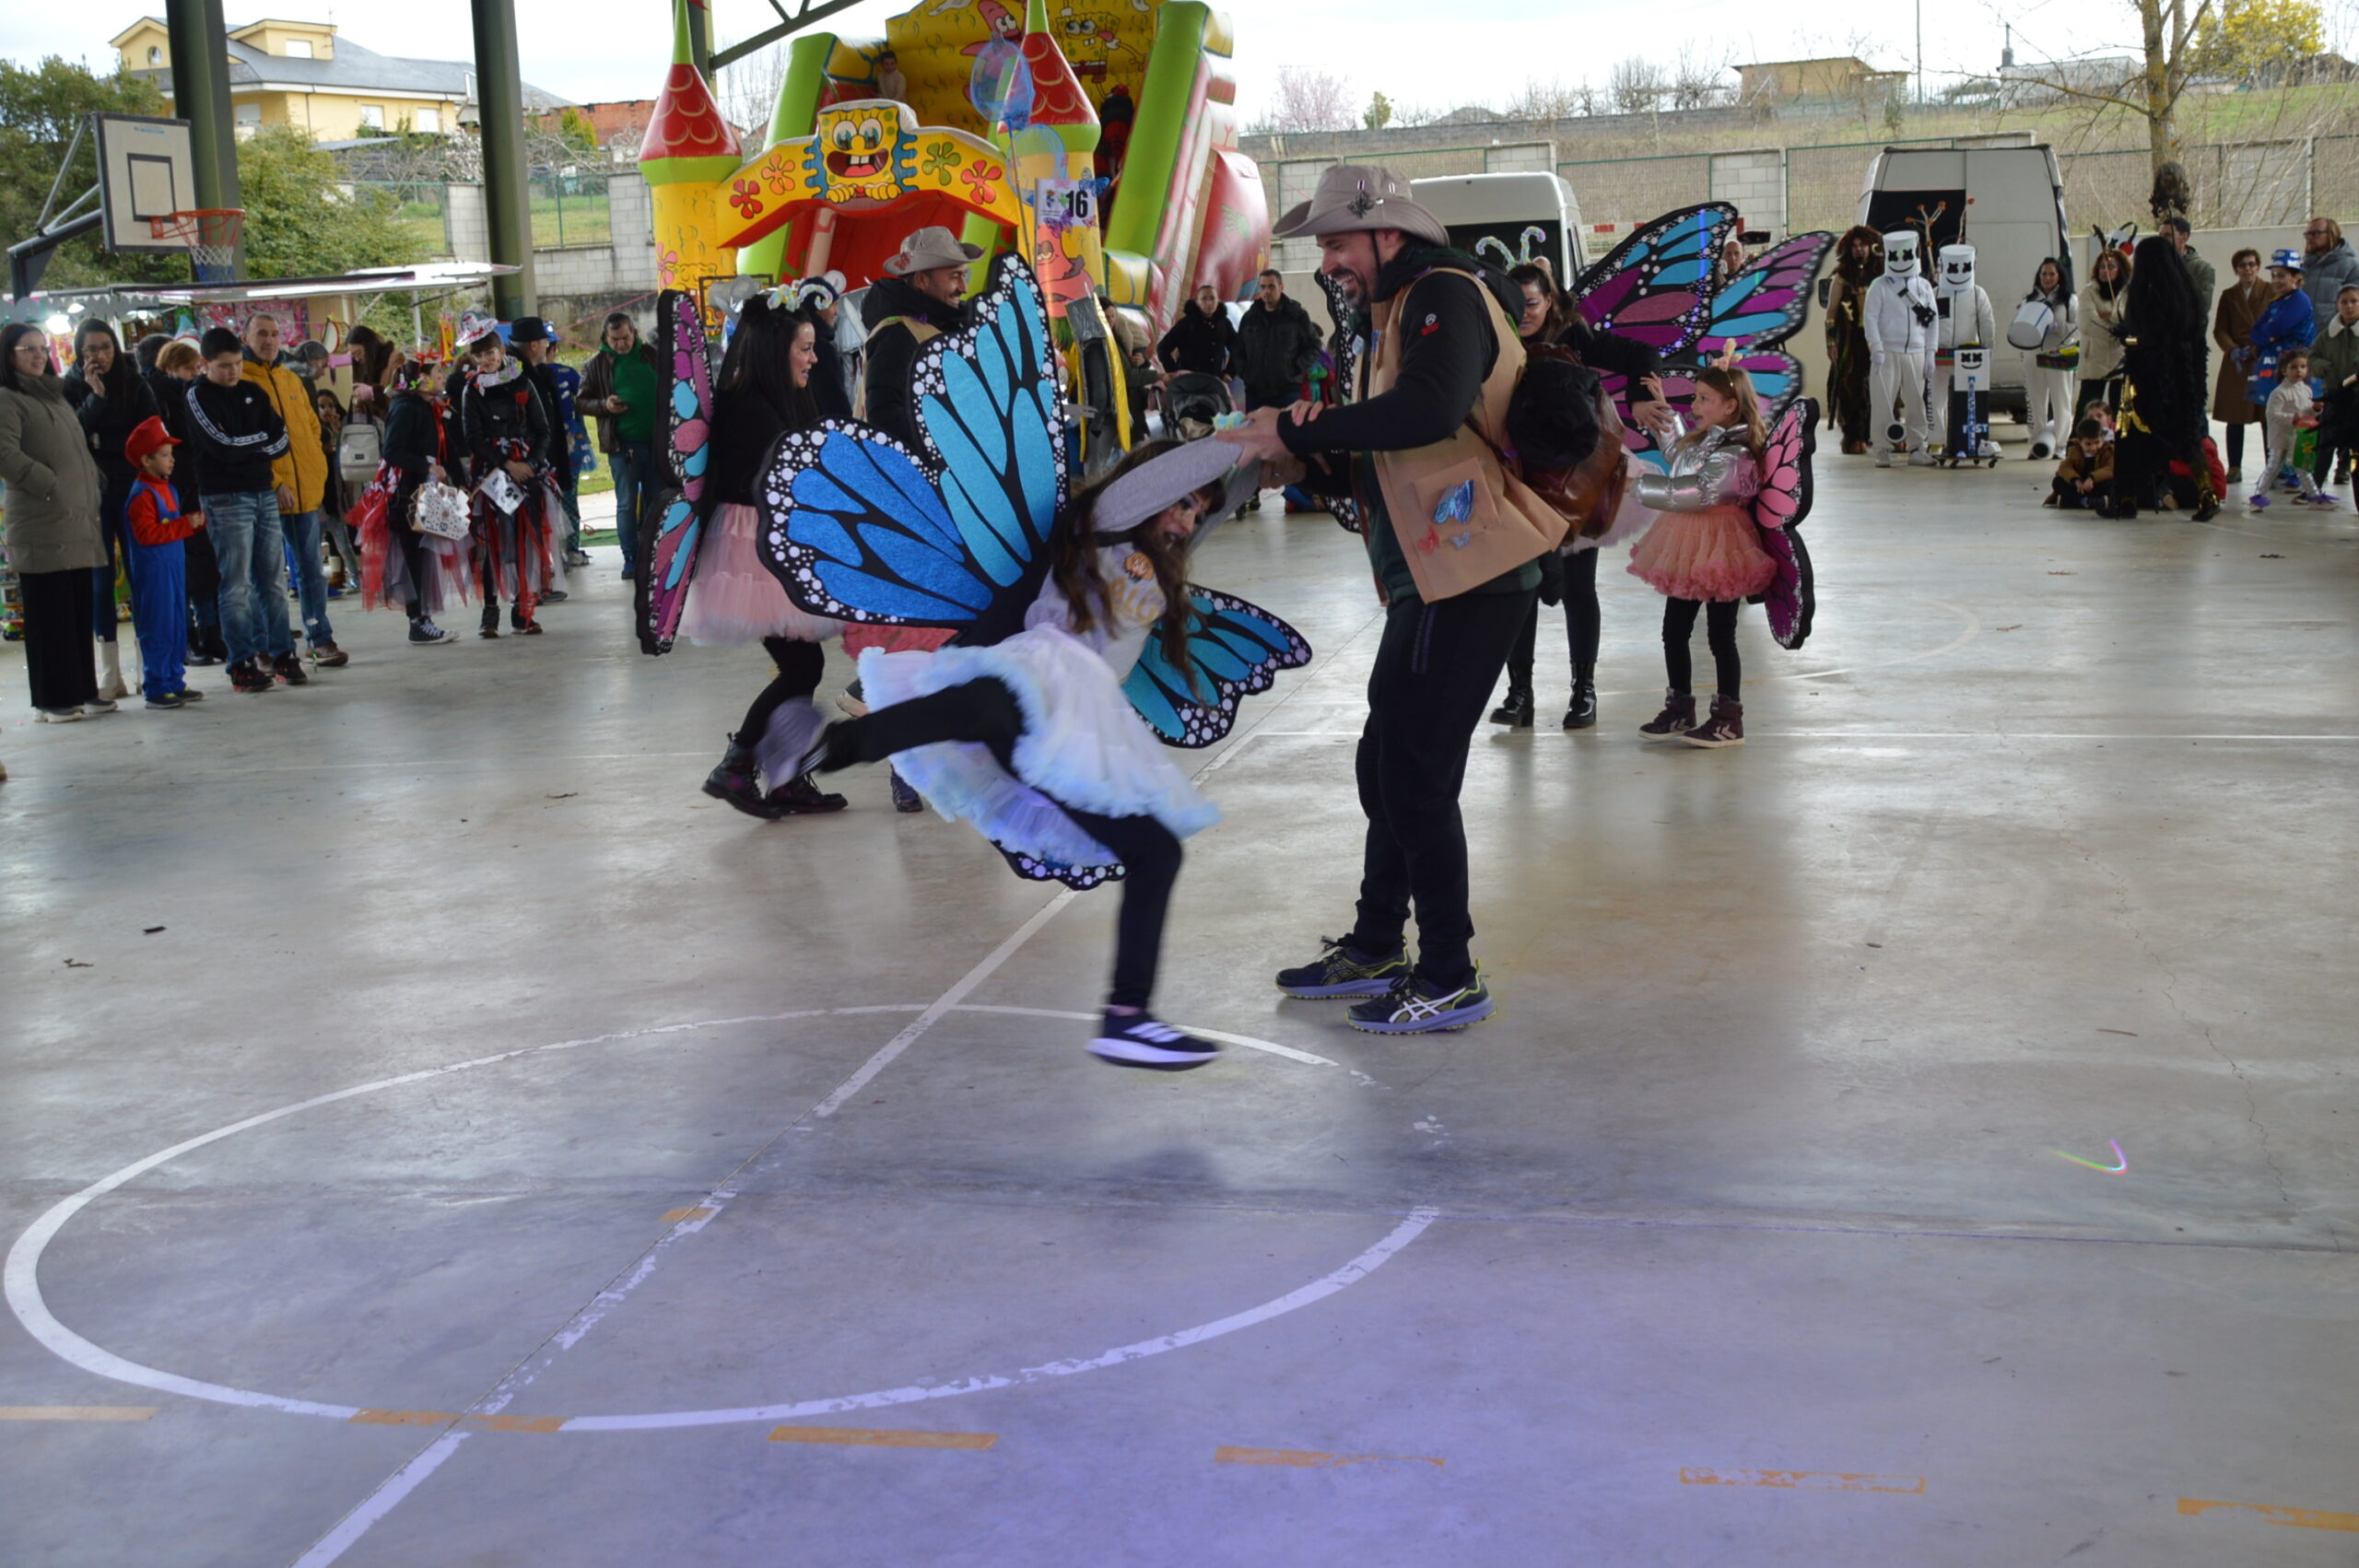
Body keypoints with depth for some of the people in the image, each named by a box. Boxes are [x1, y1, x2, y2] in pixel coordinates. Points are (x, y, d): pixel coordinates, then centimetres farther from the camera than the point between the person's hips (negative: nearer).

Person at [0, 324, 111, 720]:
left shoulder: (55, 396, 22)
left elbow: (80, 451, 28)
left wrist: (96, 489, 15)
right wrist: (52, 487, -17)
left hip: (79, 524, 8)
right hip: (42, 527, -8)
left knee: (81, 613, 10)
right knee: (48, 616, -5)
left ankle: (83, 691, 17)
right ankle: (51, 699, 0)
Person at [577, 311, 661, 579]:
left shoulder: (651, 356, 8)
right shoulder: (598, 365, 3)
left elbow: (668, 389, 17)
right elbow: (581, 401, 6)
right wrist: (604, 405, -13)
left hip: (655, 442, 2)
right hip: (622, 445, -2)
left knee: (655, 501, 8)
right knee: (626, 504, -1)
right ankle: (631, 559, 4)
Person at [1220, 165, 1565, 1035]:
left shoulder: (1446, 295, -11)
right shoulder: (1394, 317, 20)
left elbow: (1428, 411, -32)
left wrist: (1297, 429, -25)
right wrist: (1310, 465, 2)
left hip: (1473, 579, -10)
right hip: (1428, 580, 10)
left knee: (1416, 775, -5)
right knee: (1386, 763, 18)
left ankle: (1450, 980, 7)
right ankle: (1377, 948, 33)